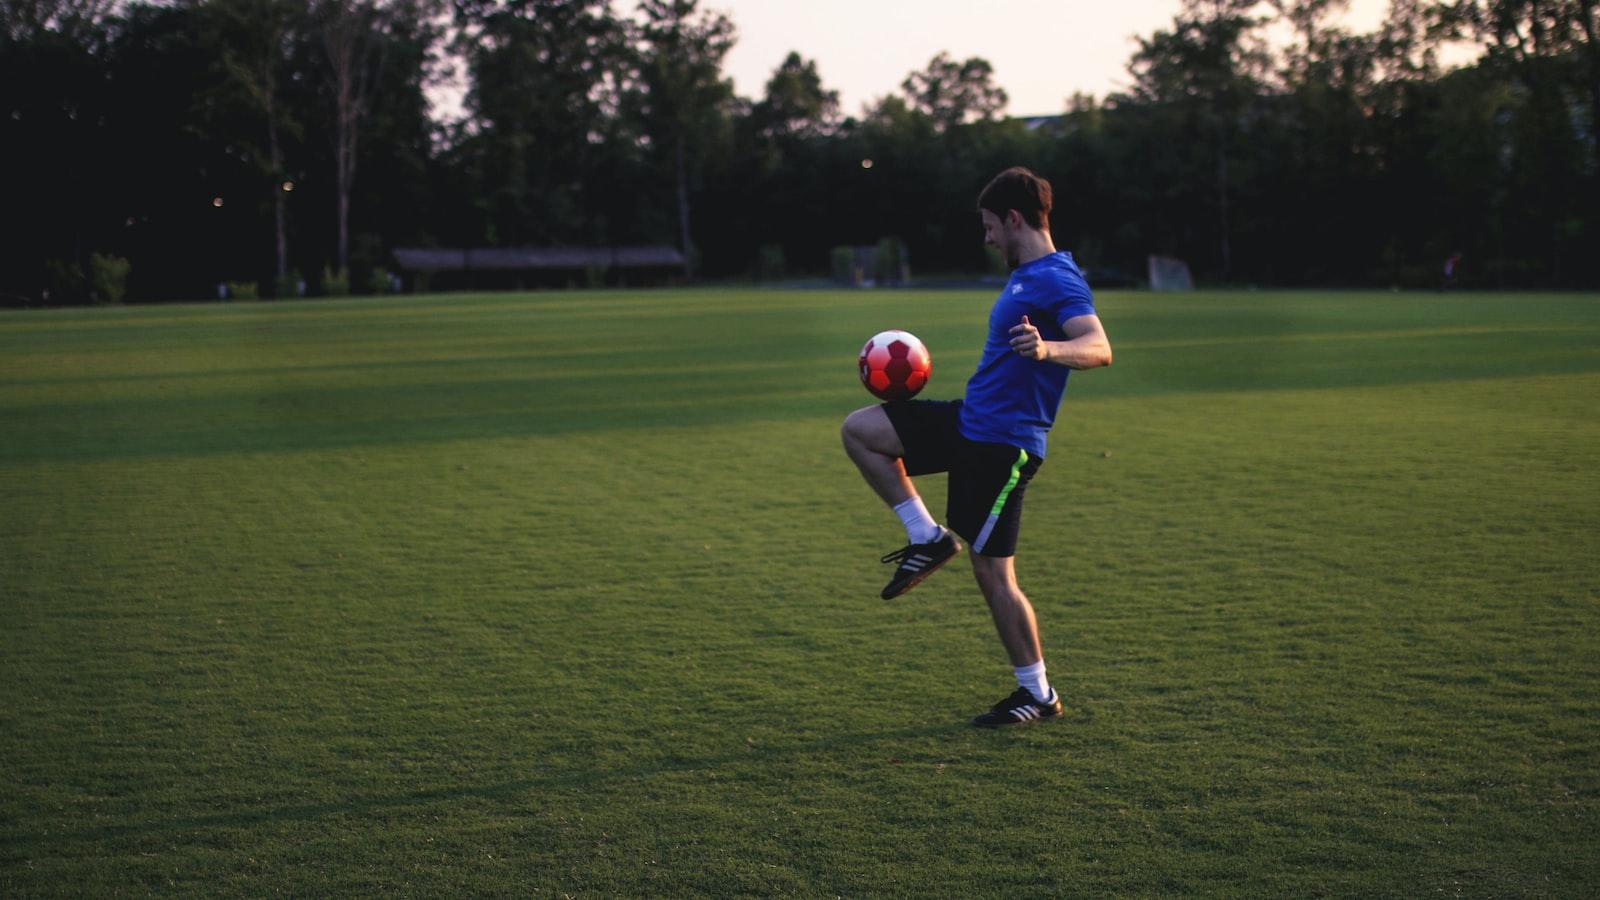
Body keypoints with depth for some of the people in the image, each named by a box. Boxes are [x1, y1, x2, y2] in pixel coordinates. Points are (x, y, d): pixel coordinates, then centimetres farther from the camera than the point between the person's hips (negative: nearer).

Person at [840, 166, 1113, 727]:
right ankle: (928, 538, 11)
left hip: (1002, 444, -9)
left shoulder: (1057, 280, -17)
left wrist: (1048, 349, -52)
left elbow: (1099, 348, -34)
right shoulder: (1025, 277, 14)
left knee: (993, 574, -4)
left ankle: (1039, 696, 11)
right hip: (968, 422, 9)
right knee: (858, 429, 8)